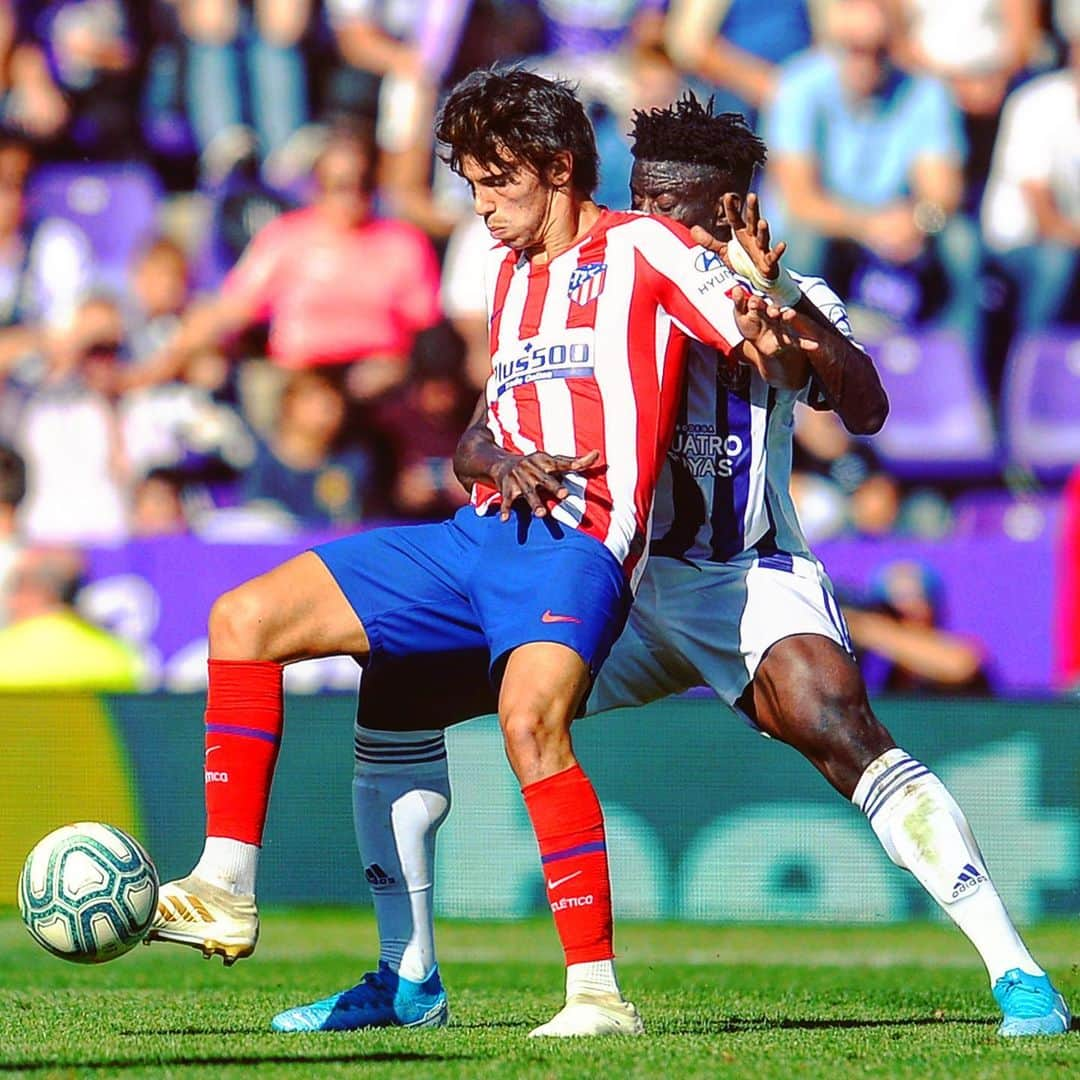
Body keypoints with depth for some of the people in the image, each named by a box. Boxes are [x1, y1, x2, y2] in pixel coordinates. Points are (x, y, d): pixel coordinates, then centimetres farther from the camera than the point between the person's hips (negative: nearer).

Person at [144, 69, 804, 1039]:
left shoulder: (641, 248, 0)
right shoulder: (510, 273, 22)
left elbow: (768, 350, -9)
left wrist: (761, 328, -30)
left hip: (579, 542, -8)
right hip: (483, 530, 8)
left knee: (531, 718, -35)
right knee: (244, 620, 0)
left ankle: (598, 992, -31)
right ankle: (224, 895, 1)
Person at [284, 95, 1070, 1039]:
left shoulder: (787, 300, -4)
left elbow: (865, 411, -22)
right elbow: (472, 446, -4)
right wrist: (504, 464, -29)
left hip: (748, 581, -4)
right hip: (610, 577, 4)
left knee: (841, 729, -33)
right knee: (401, 685, -5)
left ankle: (1017, 974, -29)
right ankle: (407, 976, 5)